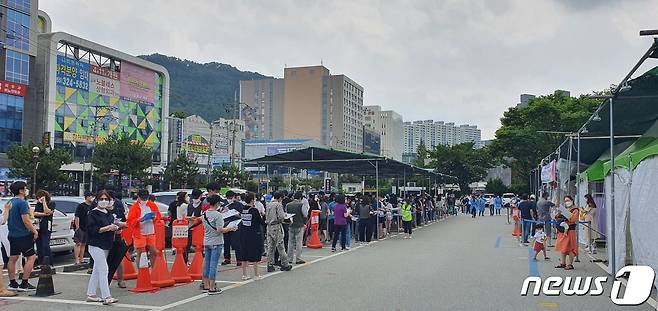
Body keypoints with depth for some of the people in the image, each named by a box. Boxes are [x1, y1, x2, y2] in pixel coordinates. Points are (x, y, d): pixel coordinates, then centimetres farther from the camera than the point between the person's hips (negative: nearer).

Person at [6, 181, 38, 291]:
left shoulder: (10, 202, 10)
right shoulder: (22, 203, -16)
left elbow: (7, 218, 19)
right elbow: (26, 221, -20)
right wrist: (35, 232, -10)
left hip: (12, 235, 9)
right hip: (23, 235, -9)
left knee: (12, 259, 12)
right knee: (31, 257, -3)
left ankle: (12, 283, 18)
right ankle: (24, 284, -5)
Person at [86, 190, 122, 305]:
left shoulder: (109, 214, 15)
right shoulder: (92, 214, -8)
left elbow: (112, 226, 29)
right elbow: (93, 230, -18)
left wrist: (115, 227, 9)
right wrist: (107, 228, -23)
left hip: (106, 246, 8)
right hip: (96, 245, -8)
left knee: (97, 271, 14)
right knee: (103, 270, -14)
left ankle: (91, 295, 23)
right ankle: (106, 297, -16)